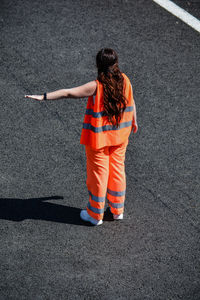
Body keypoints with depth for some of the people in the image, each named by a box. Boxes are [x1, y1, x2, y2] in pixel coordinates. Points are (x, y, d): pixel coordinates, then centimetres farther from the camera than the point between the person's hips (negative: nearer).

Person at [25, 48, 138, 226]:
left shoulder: (96, 86, -22)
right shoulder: (125, 80, -5)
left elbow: (68, 93, -26)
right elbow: (131, 102, 10)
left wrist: (44, 97, -25)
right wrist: (134, 122, 26)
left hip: (99, 137, -5)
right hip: (119, 135, 5)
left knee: (98, 172, 8)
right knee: (117, 169, 17)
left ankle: (95, 214, 22)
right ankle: (117, 209, 30)